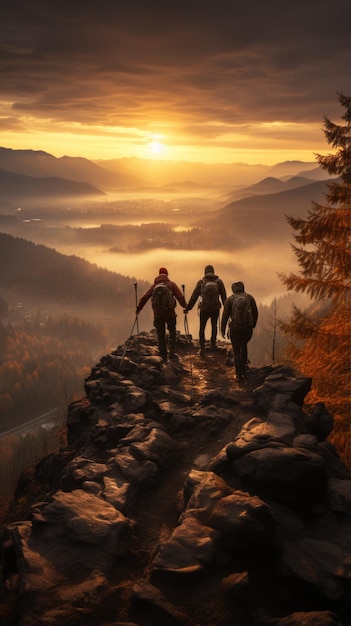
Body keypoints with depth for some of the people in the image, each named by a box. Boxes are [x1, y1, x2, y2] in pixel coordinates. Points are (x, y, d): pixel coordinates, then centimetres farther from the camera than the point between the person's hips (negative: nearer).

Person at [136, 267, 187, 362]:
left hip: (158, 315, 1)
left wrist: (138, 308, 6)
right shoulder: (171, 284, -1)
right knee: (172, 333, 17)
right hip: (170, 314, -1)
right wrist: (185, 306, 8)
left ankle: (163, 355, 11)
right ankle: (172, 353, 8)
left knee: (160, 335, 11)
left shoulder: (154, 286, 4)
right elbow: (180, 297, -6)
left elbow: (144, 297, -2)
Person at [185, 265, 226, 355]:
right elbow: (224, 296, -1)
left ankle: (202, 348, 6)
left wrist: (188, 308, 3)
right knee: (214, 325, 26)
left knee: (202, 328, 13)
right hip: (216, 309, 1)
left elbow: (194, 296, -3)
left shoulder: (201, 282, -4)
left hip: (204, 309, -1)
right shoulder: (219, 282, -2)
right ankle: (213, 344, 26)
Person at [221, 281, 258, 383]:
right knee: (244, 346, 28)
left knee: (236, 351, 10)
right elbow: (255, 313, 9)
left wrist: (222, 330, 5)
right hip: (248, 328, 2)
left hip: (235, 328, -2)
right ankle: (243, 370, 30)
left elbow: (225, 315, -3)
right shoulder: (250, 297, 6)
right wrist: (253, 325, 24)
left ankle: (239, 376, 7)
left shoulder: (230, 299, 1)